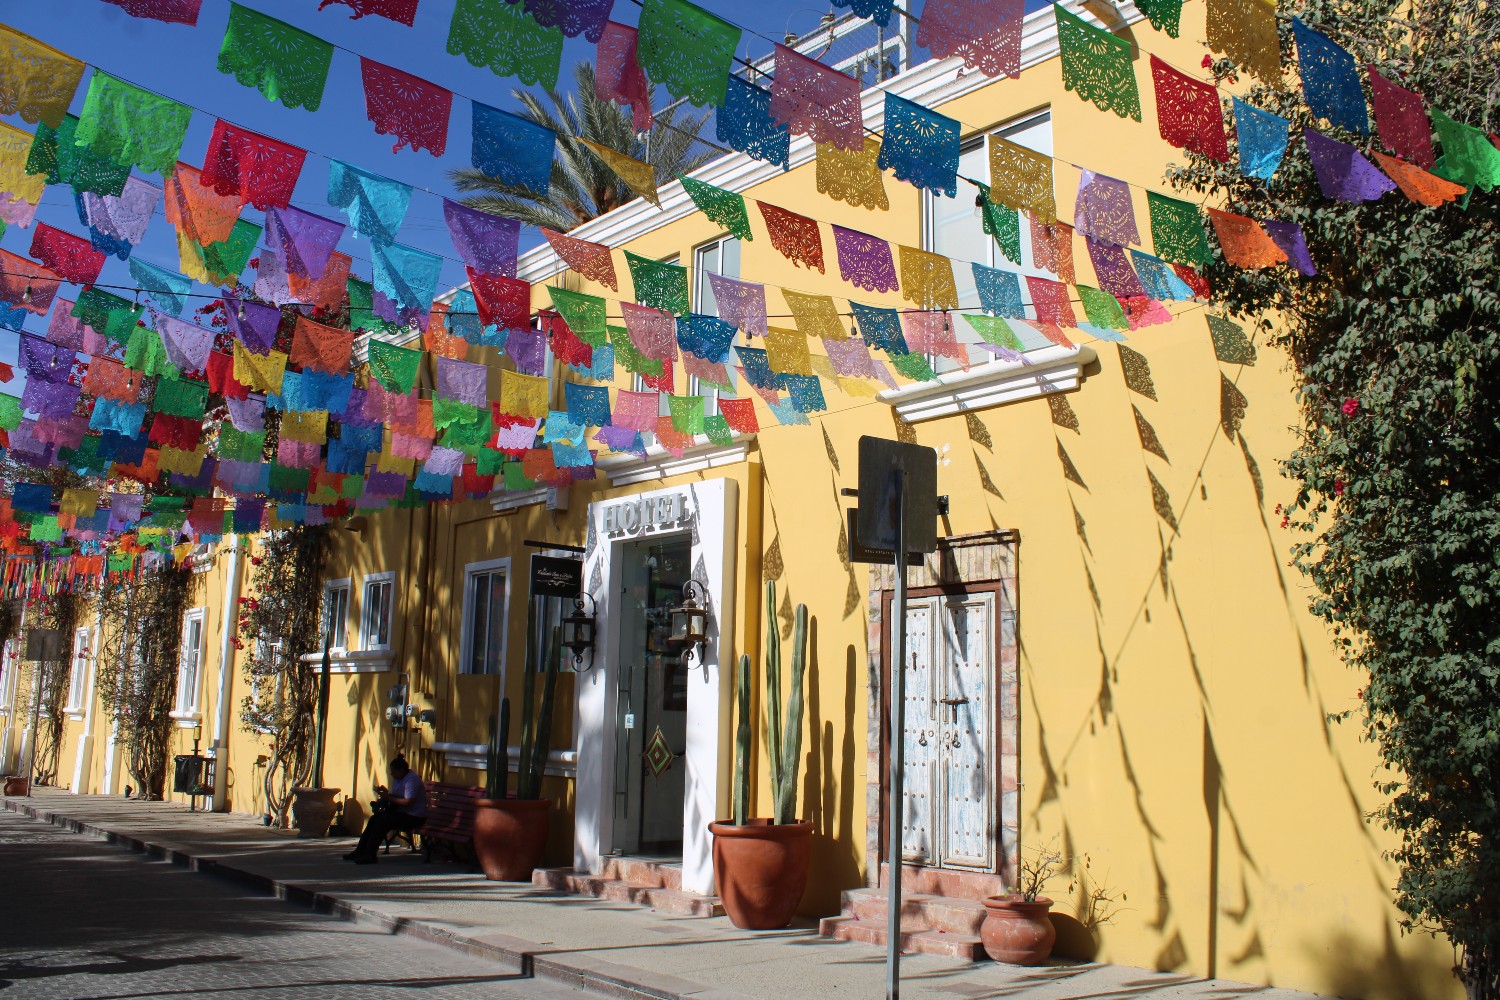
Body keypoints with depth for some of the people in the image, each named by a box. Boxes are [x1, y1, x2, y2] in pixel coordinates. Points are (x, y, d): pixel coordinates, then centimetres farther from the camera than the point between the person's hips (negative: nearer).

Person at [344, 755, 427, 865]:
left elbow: (408, 802, -26)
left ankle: (369, 855, -21)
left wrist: (389, 798, -19)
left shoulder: (411, 780, -18)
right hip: (401, 812, 10)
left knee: (382, 821, -24)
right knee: (374, 818, -4)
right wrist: (386, 792, -2)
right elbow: (394, 796, 17)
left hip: (414, 817, -10)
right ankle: (360, 851, -3)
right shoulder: (398, 779, 14)